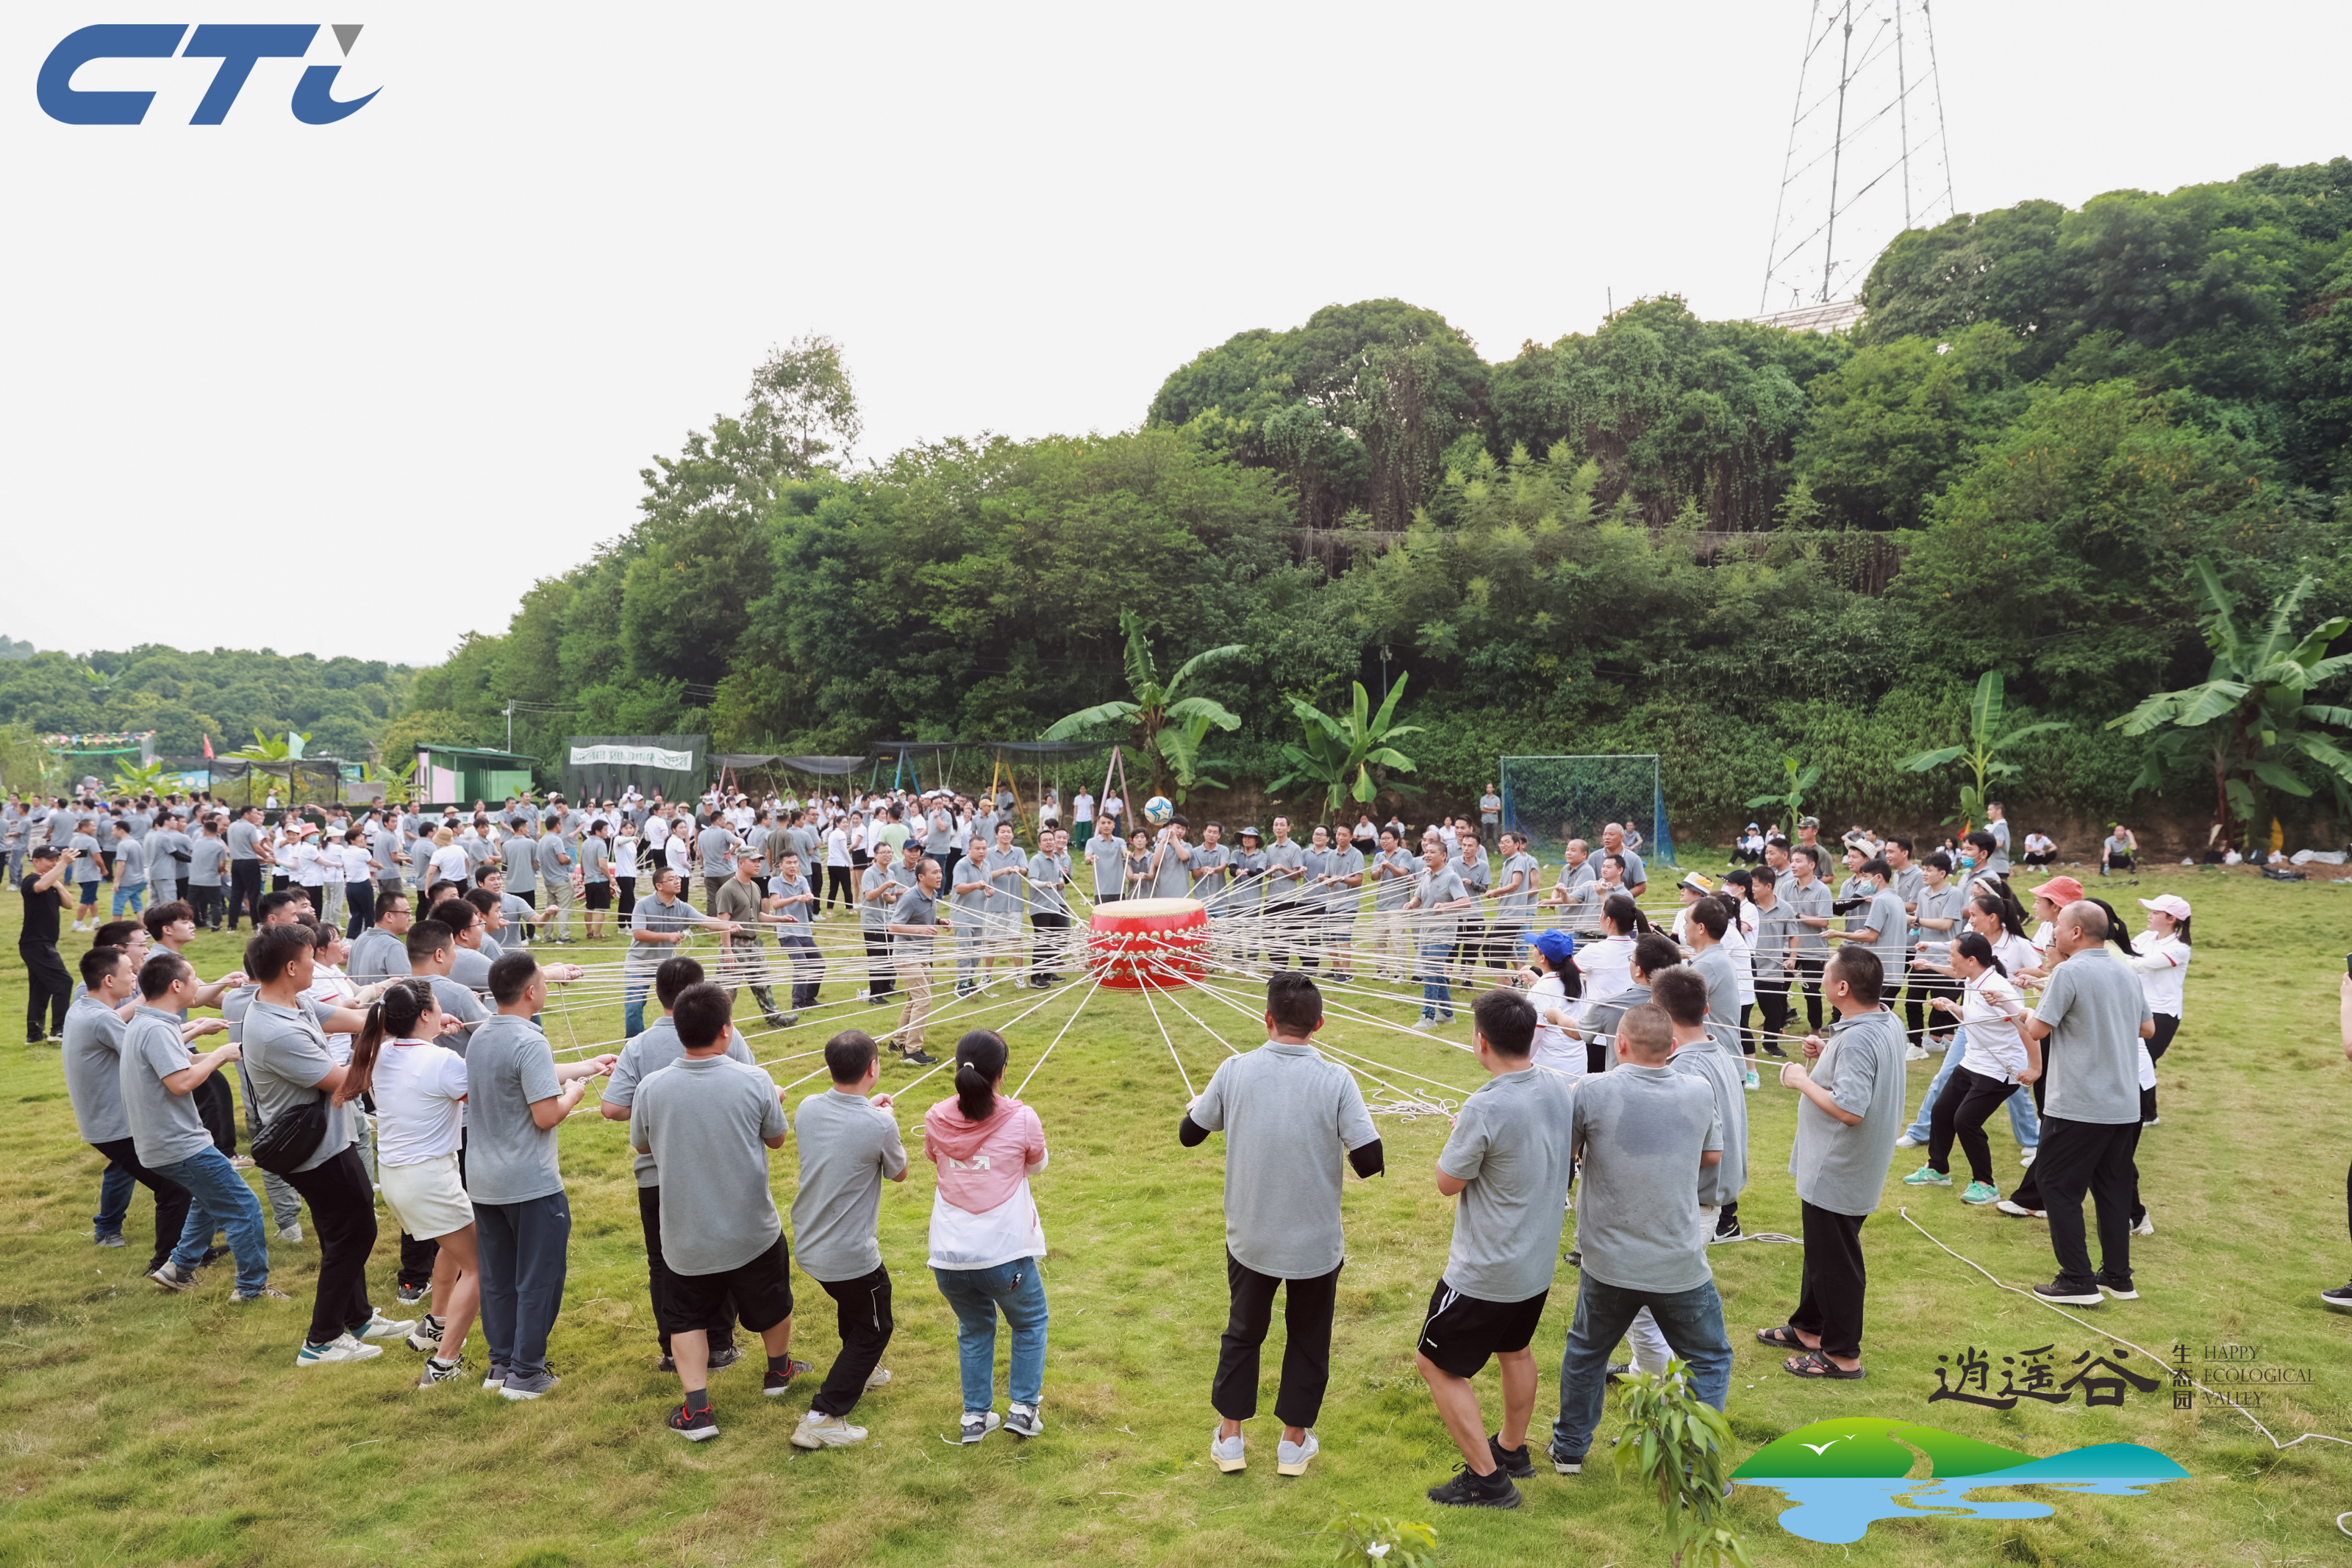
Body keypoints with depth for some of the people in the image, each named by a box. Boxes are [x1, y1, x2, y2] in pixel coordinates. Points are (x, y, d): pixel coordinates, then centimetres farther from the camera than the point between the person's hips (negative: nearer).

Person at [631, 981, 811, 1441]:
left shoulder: (651, 1088, -14)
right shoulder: (753, 1081, -18)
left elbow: (641, 1145, 5)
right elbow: (776, 1139, -1)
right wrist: (776, 1101, 19)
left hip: (686, 1239, 0)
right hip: (753, 1231, 0)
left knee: (686, 1317, 18)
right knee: (771, 1304, 24)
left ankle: (697, 1410, 10)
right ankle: (779, 1371, 46)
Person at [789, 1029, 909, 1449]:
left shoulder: (808, 1109, -8)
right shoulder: (879, 1126, -25)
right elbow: (899, 1173, -4)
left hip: (809, 1247, 7)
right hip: (852, 1256, -7)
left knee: (852, 1303, 33)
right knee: (875, 1328, 14)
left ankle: (860, 1370, 54)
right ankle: (822, 1418, 7)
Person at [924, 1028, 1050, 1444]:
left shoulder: (937, 1118, -5)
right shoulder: (1022, 1120, -13)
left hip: (949, 1259, 3)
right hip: (1006, 1254, -3)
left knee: (974, 1330, 28)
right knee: (1029, 1323, 26)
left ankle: (975, 1416, 30)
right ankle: (1023, 1408, 25)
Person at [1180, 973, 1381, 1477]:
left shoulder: (1235, 1071, -12)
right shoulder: (1335, 1080, -17)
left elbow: (1189, 1133, 1)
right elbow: (1370, 1160, -18)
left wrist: (1195, 1106, 23)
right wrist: (1350, 1161, 4)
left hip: (1250, 1240, 1)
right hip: (1317, 1242, -1)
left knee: (1242, 1333, 23)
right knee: (1308, 1339, 20)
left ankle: (1229, 1438, 31)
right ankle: (1294, 1442, 31)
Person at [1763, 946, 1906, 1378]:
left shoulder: (1857, 1040, -30)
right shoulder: (1887, 1022, 2)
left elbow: (1850, 1109, -35)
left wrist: (1802, 1080, -22)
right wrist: (1828, 1055, 4)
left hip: (1837, 1175, -11)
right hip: (1835, 1168, 11)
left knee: (1836, 1263, 5)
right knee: (1821, 1251, 25)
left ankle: (1843, 1355, 20)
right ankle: (1809, 1329, 41)